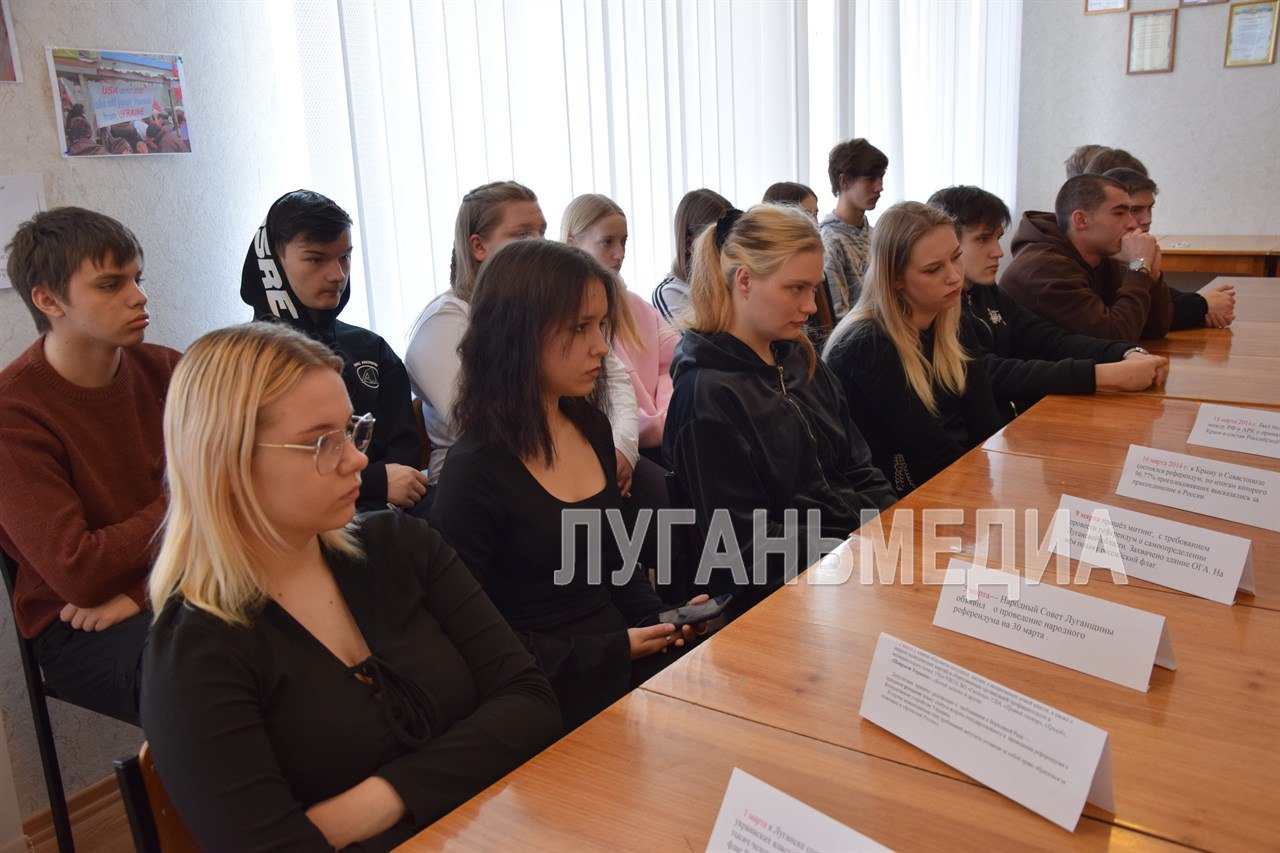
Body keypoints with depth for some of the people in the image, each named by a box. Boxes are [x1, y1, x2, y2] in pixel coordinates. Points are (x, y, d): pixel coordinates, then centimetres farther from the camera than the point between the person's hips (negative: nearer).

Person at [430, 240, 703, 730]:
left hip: (627, 659, 7)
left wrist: (662, 624, 2)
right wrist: (610, 652, -14)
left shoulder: (590, 428, 8)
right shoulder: (475, 472, -15)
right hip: (553, 695, -7)